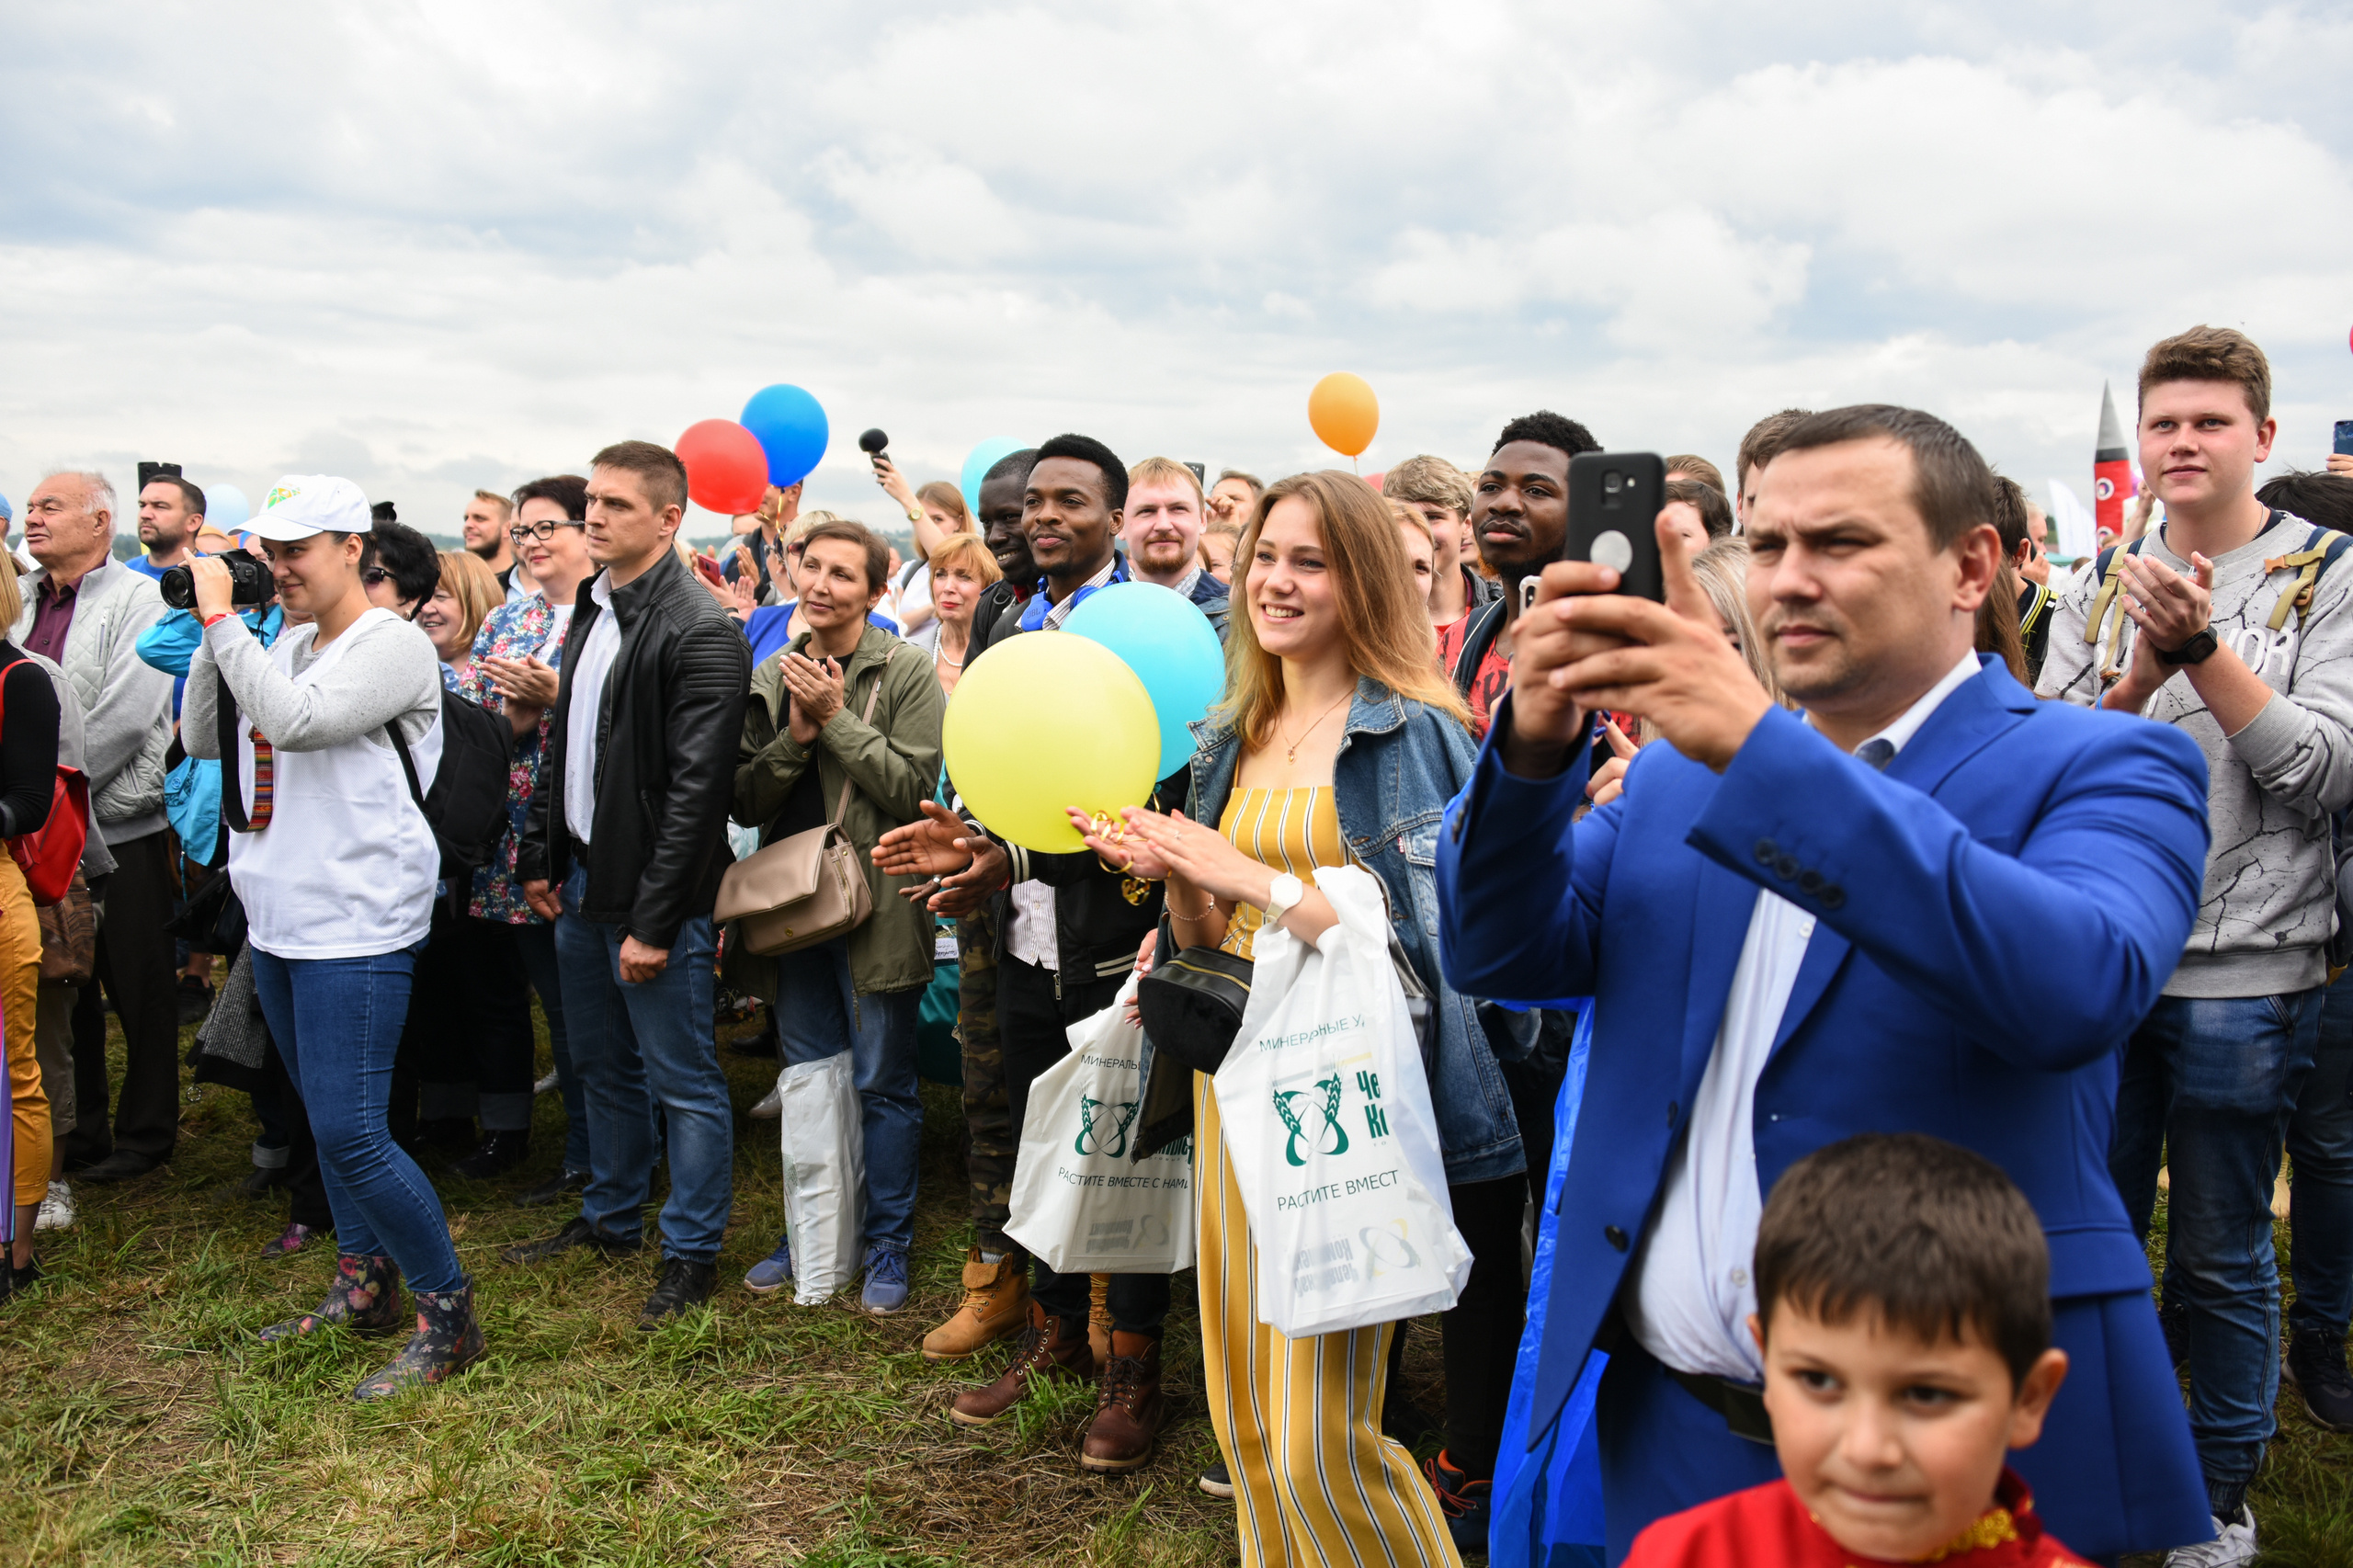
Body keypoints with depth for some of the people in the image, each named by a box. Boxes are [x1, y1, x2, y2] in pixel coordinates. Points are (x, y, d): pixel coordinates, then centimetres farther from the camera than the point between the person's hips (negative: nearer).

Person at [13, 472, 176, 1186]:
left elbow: (127, 717, -17)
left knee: (139, 989, 4)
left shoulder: (136, 599, -7)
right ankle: (77, 1130, 27)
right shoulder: (22, 601, 12)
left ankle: (145, 1134, 17)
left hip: (120, 828, -6)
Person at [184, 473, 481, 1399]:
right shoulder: (286, 647, 13)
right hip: (278, 920, 9)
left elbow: (294, 720, -26)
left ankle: (448, 1314, 3)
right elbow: (204, 739, 11)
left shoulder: (392, 645, -12)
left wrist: (222, 617, -17)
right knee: (329, 1121, 17)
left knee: (350, 1133, -10)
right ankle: (363, 1287, 31)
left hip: (357, 926, -9)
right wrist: (212, 631, 1)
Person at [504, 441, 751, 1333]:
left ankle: (692, 1254, 17)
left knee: (682, 1081, 3)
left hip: (656, 896, -9)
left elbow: (697, 789, -21)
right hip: (582, 882, 9)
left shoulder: (701, 634, -17)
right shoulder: (591, 614, 11)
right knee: (602, 1065, 21)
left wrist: (654, 920, -21)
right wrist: (540, 856, 15)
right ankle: (611, 1220, 37)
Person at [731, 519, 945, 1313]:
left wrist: (836, 717, -16)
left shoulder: (906, 673, -7)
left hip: (876, 906, -5)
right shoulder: (771, 676, 8)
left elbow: (914, 785, -15)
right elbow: (745, 801, 4)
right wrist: (796, 734, -12)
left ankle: (887, 1241, 19)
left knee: (883, 1084, 5)